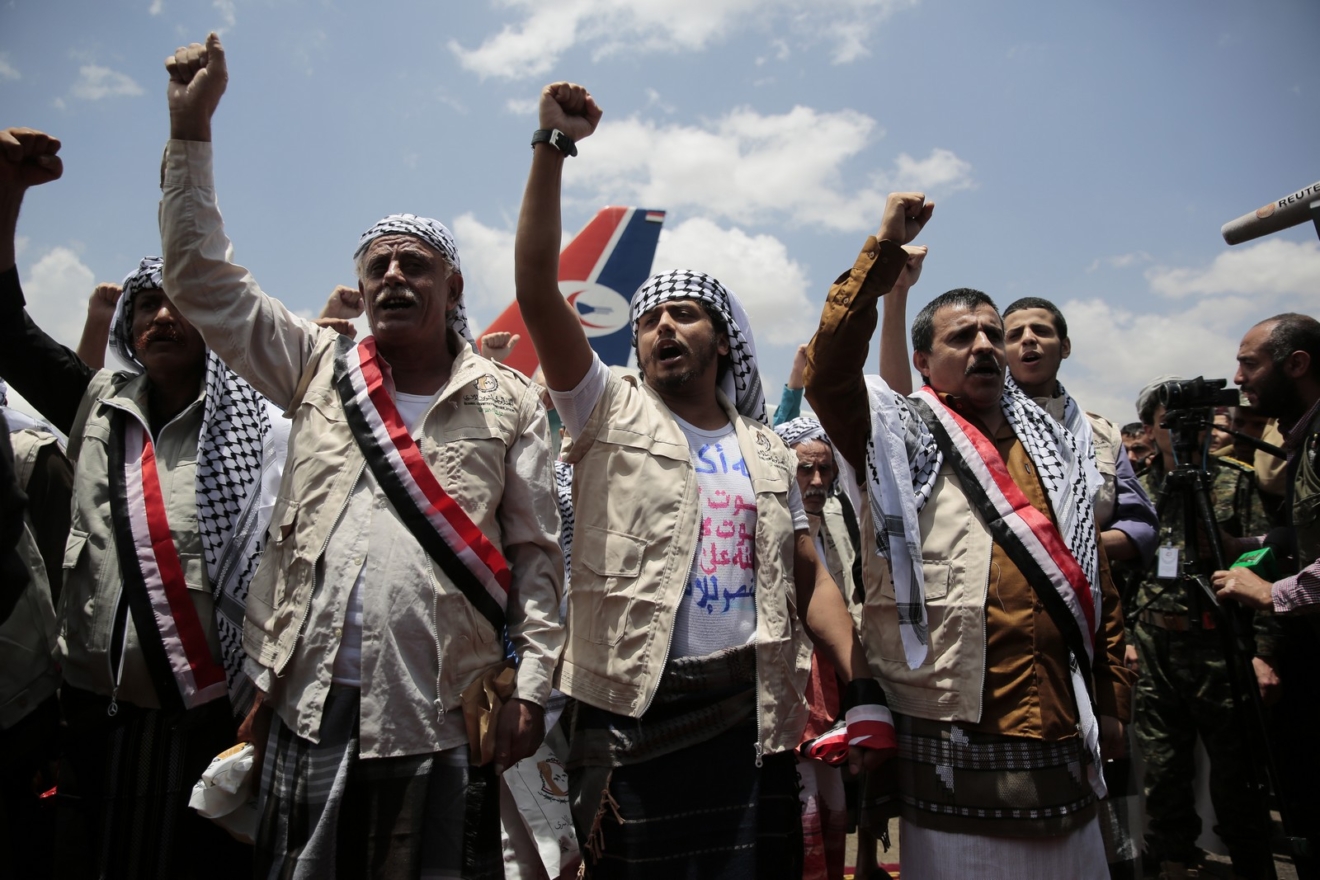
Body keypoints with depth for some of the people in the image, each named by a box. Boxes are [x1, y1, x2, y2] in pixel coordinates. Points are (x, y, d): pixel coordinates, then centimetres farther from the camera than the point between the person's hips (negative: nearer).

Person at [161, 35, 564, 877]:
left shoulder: (508, 400, 2)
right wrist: (191, 129, 4)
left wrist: (531, 683, -5)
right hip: (311, 705, 2)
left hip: (443, 715, -2)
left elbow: (536, 553, 0)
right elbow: (202, 276, 7)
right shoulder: (321, 368, 8)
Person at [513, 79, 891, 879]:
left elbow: (810, 578, 10)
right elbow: (537, 289, -6)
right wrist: (554, 145, -8)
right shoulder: (610, 410, 5)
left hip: (751, 711, 3)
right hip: (632, 707, -2)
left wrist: (864, 691, 0)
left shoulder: (767, 449, 13)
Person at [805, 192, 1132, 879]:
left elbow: (1096, 583, 15)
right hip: (958, 738, -5)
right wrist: (887, 248, -17)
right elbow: (829, 367, -20)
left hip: (1063, 736, 5)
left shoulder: (1051, 447, 13)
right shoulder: (900, 436, -1)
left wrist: (1111, 704, 12)